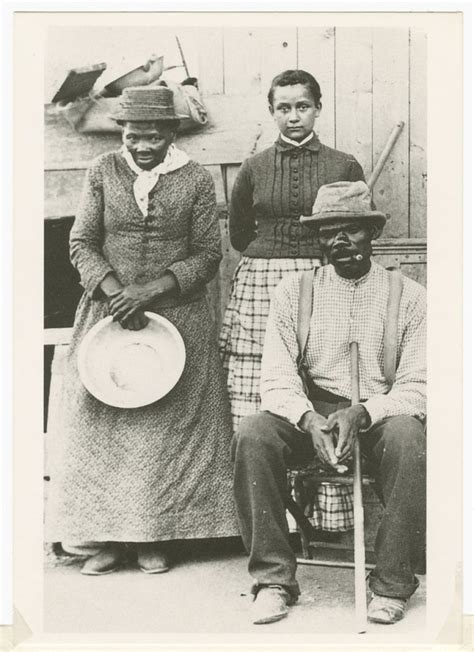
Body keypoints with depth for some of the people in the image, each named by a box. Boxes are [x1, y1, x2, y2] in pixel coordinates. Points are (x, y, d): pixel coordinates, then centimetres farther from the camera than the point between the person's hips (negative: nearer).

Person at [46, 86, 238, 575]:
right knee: (102, 420, 1)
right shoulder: (102, 171, 3)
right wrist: (115, 291, -14)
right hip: (108, 315, 1)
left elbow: (207, 256, -2)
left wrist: (150, 290, -14)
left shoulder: (196, 180, -1)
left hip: (177, 319, -1)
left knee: (168, 425, 1)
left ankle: (156, 538, 10)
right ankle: (105, 537, 9)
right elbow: (81, 244, 1)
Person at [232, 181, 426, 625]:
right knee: (252, 435, -28)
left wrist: (362, 414, -22)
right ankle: (273, 578, -17)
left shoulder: (408, 296, 3)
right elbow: (277, 380, 0)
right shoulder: (293, 291, 7)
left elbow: (416, 388, -3)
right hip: (311, 412, 2)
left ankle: (391, 584, -20)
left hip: (381, 414, -1)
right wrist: (309, 418, -22)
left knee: (407, 437, -35)